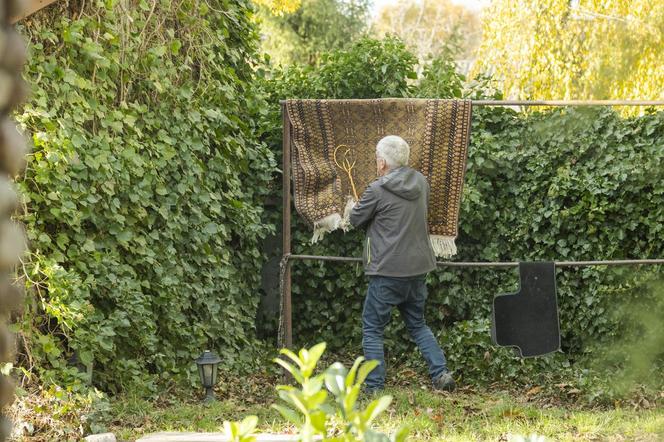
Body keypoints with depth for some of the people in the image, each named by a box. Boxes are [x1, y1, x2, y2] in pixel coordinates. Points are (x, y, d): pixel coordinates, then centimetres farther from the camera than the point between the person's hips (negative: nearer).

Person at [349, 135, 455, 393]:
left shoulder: (378, 190, -15)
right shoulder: (421, 183, 5)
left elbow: (355, 219, -3)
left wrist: (359, 205, 19)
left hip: (388, 270, -6)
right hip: (418, 267, 6)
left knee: (372, 328, 5)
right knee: (417, 324, 21)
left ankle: (374, 387, 3)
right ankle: (441, 373, 9)